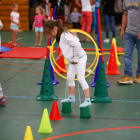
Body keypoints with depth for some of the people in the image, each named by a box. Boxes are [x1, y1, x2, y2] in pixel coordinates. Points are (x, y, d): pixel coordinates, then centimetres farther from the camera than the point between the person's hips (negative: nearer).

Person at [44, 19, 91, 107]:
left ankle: (88, 100, -12)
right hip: (73, 60, 10)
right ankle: (72, 97, 28)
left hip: (80, 58, -10)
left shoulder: (65, 36, -24)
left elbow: (77, 44, -29)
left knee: (81, 78, -14)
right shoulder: (61, 36, 7)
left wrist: (76, 58, -20)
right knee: (70, 78, 14)